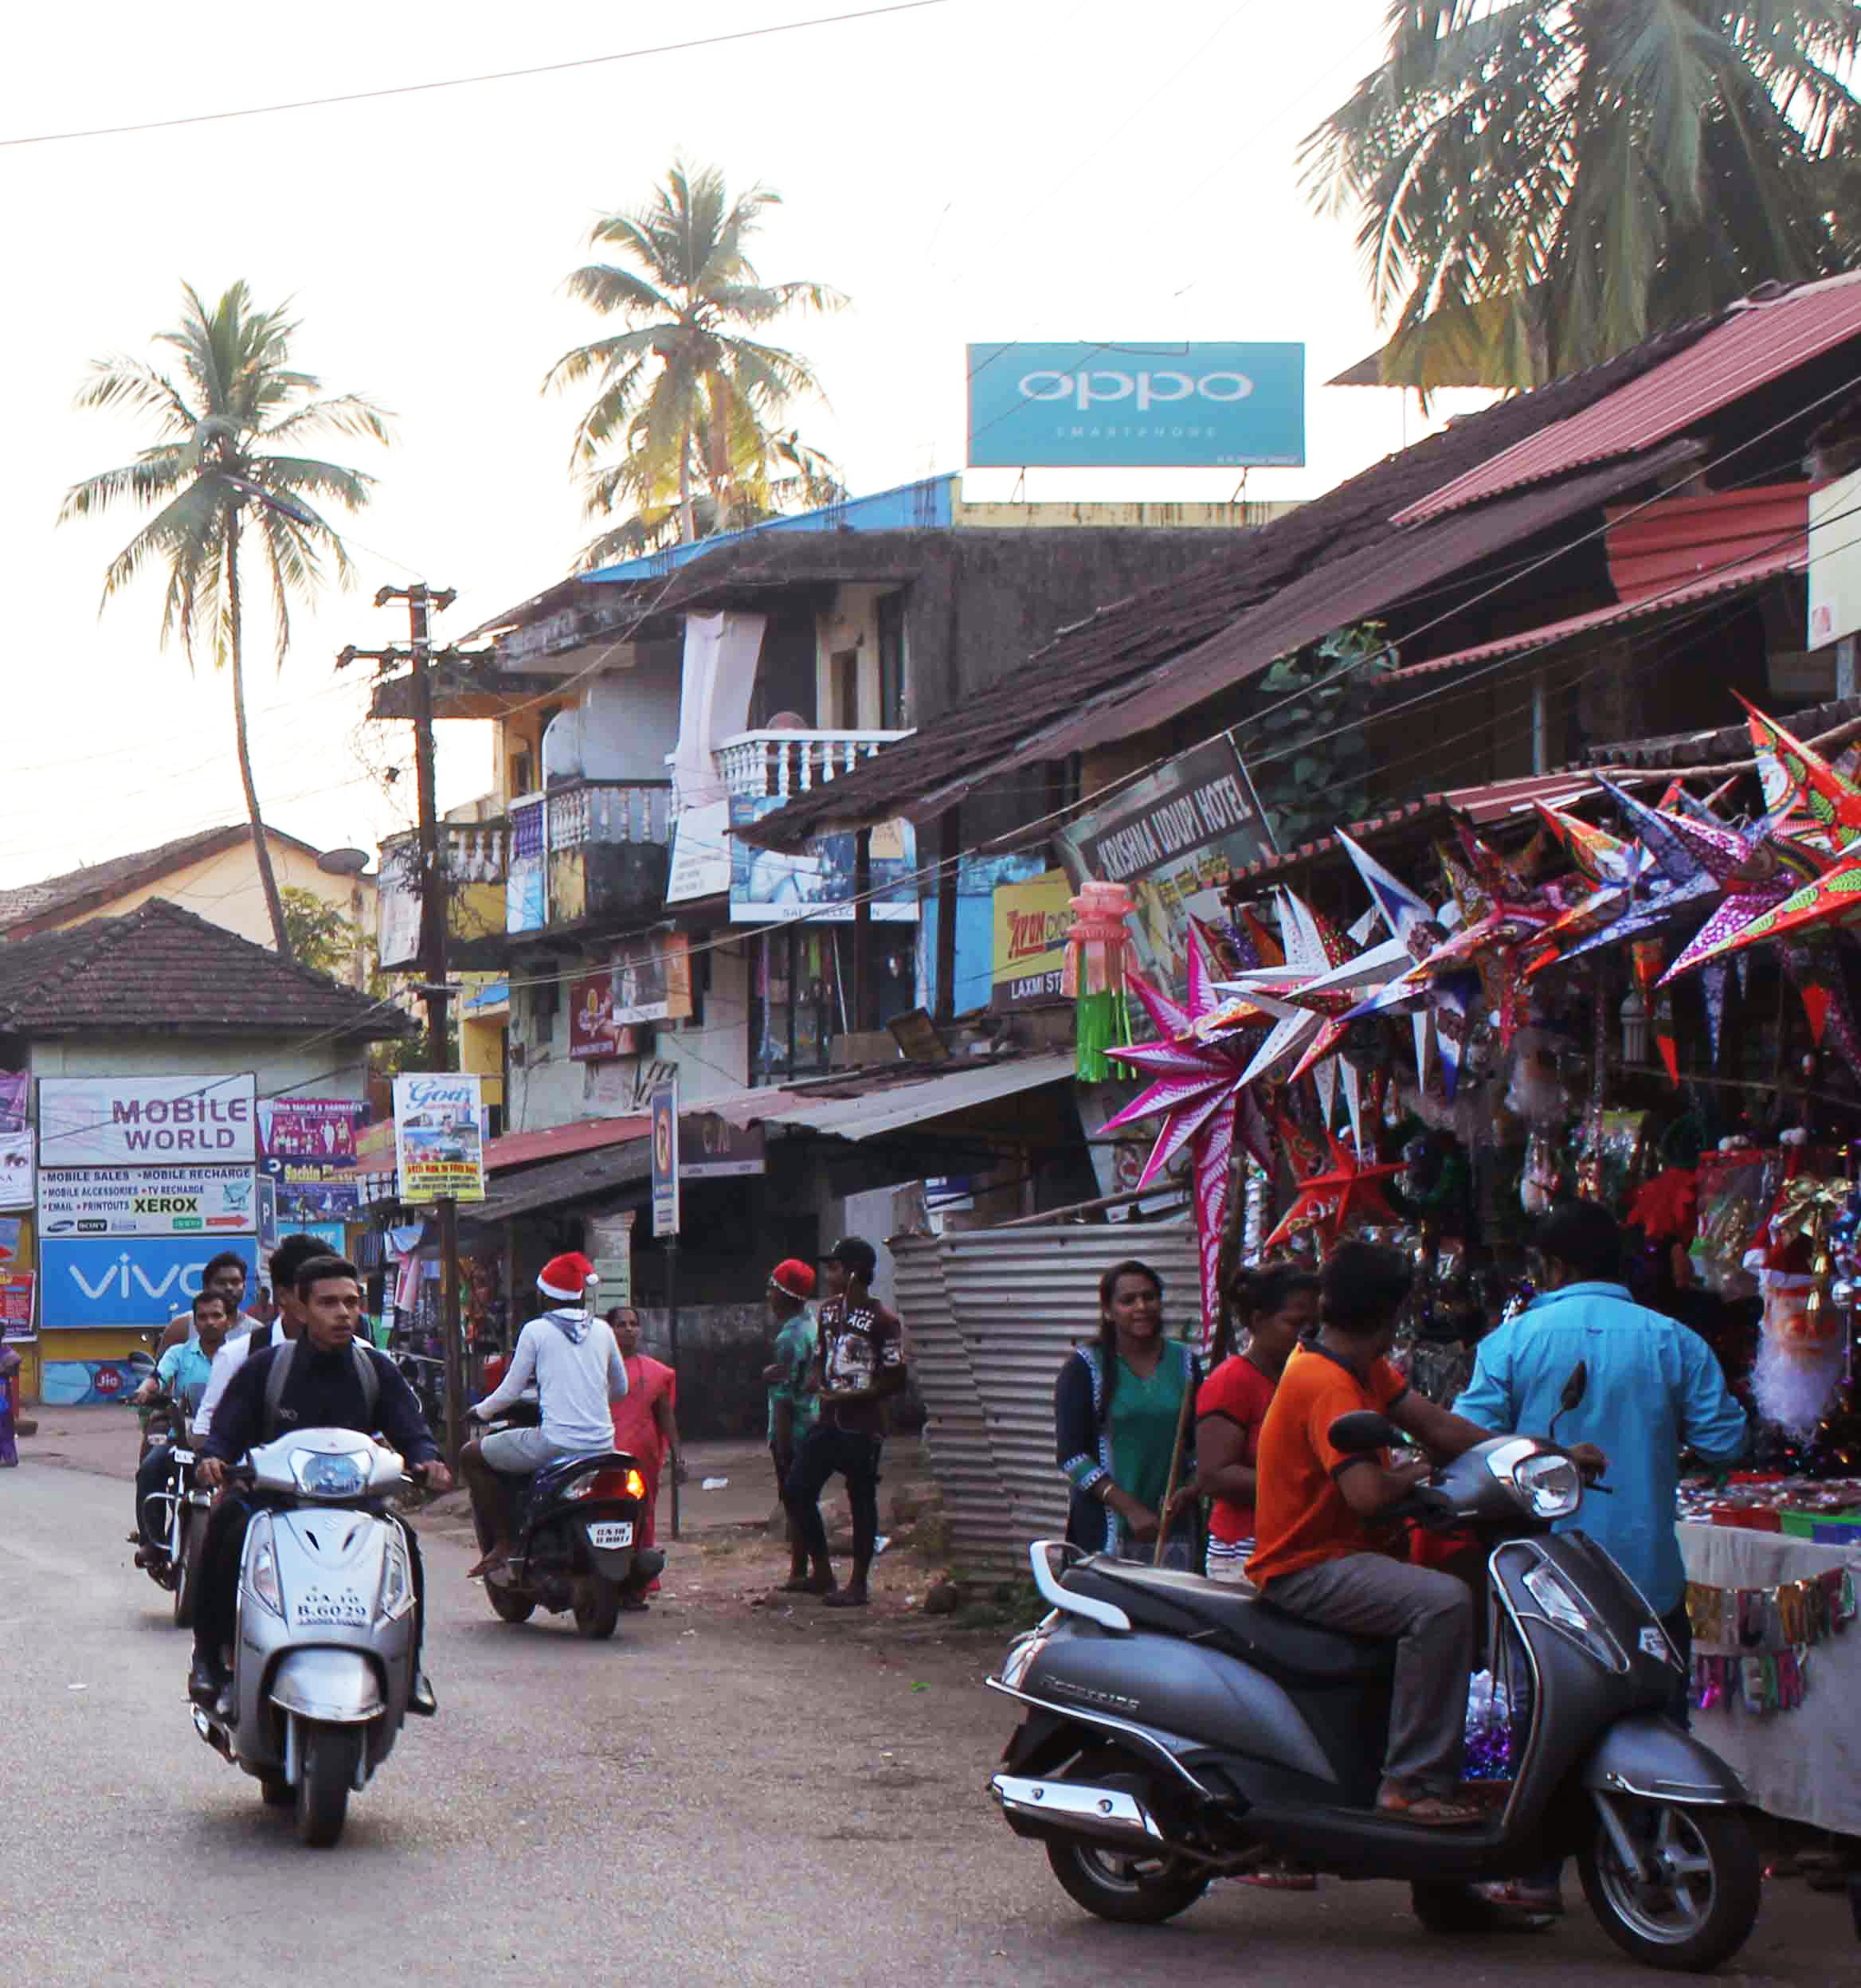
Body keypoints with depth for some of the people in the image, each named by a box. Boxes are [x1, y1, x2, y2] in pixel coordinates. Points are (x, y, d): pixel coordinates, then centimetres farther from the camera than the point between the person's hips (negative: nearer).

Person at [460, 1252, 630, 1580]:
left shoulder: (537, 1330, -3)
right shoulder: (601, 1330, 10)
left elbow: (510, 1391, 1)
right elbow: (620, 1389, 21)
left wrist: (482, 1411, 21)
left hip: (556, 1441, -5)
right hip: (601, 1444, 5)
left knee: (472, 1456, 11)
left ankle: (502, 1543, 2)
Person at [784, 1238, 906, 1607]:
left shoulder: (883, 1320, -11)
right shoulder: (829, 1312, 11)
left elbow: (895, 1379, -11)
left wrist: (850, 1396, -17)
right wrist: (820, 1386, -3)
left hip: (862, 1425, -7)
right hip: (829, 1420, 7)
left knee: (861, 1500, 1)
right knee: (798, 1490, 3)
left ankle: (858, 1584, 9)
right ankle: (821, 1572, 15)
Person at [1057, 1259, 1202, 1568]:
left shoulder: (1184, 1362, 12)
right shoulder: (1085, 1367, 1)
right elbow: (1072, 1455, -6)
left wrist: (1190, 1489, -4)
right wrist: (1130, 1508, -14)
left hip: (1174, 1522, 3)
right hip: (1106, 1526, -3)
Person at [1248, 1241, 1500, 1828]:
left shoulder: (1365, 1371, 11)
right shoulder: (1329, 1387, -21)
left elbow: (1438, 1427, 8)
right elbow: (1368, 1494, -30)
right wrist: (1415, 1475, -10)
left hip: (1343, 1553, 11)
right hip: (1306, 1569, -11)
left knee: (1474, 1576, 20)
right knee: (1442, 1601, -30)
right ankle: (1414, 1783, -28)